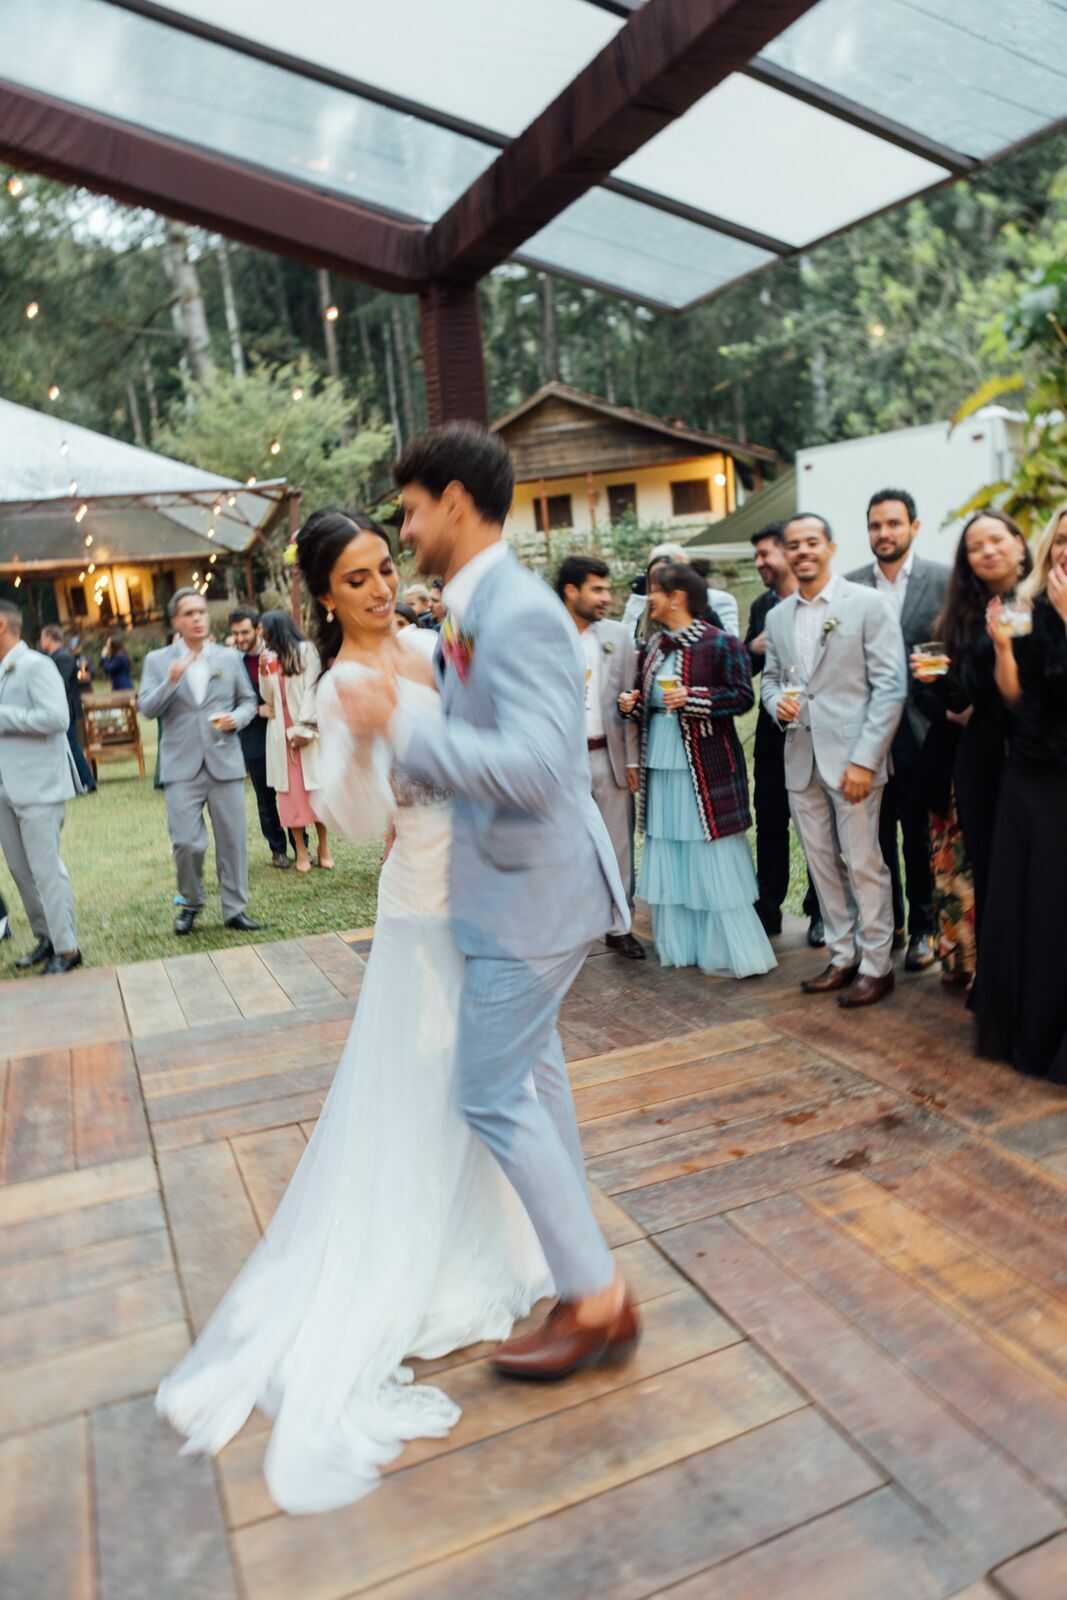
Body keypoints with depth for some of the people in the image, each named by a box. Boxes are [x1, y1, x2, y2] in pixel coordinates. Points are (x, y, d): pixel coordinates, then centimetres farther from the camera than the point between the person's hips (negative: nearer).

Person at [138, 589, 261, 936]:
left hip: (225, 762, 2)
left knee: (232, 840, 4)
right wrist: (171, 681, -19)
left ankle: (235, 909, 16)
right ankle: (190, 903, 20)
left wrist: (238, 718, -7)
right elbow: (146, 708, -2)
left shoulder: (230, 658, 10)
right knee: (186, 843, -5)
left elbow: (248, 699, 15)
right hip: (182, 766, -1)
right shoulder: (158, 661, 6)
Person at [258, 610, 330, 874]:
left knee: (315, 788, -2)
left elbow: (311, 690, -8)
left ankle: (323, 847, 6)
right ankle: (300, 850, 4)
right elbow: (268, 697, 9)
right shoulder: (269, 656, 14)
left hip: (306, 731, -4)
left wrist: (304, 728, -13)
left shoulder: (305, 650, -1)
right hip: (280, 732, 4)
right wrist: (264, 671, -6)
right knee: (290, 791, 1)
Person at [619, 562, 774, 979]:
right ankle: (680, 945, 20)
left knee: (714, 857, -2)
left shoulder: (719, 643, -8)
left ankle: (732, 951, 10)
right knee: (668, 855, 8)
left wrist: (692, 697, -22)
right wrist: (632, 703, 2)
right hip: (660, 764, 7)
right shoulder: (653, 646, 13)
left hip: (705, 767, -7)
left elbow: (742, 695, -12)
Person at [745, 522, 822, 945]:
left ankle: (820, 911, 22)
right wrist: (754, 648, -8)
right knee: (770, 821, 11)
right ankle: (768, 909, 22)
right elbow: (745, 668, 11)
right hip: (773, 731, 5)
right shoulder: (762, 606, 8)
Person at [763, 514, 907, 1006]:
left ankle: (875, 965, 14)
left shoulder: (866, 604, -5)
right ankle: (842, 957, 24)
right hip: (800, 760, 5)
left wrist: (864, 759, -15)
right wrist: (777, 702, -3)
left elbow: (891, 685, -9)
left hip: (851, 760, -5)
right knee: (822, 864, 11)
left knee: (864, 864, 0)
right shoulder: (777, 616, 12)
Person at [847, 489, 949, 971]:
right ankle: (886, 922, 27)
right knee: (877, 836, 12)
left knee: (921, 837, 9)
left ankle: (923, 926, 24)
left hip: (920, 734, -2)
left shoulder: (945, 580, -2)